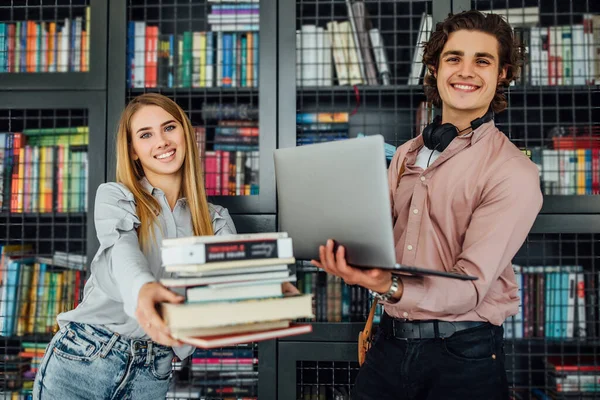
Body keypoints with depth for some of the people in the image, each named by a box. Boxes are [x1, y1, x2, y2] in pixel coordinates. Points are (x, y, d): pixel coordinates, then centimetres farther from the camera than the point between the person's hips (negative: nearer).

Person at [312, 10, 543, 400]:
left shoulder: (513, 173, -12)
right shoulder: (407, 155, 8)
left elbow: (471, 286, -20)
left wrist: (391, 289, -37)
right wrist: (341, 250, -9)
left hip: (462, 353, -4)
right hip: (391, 340, 5)